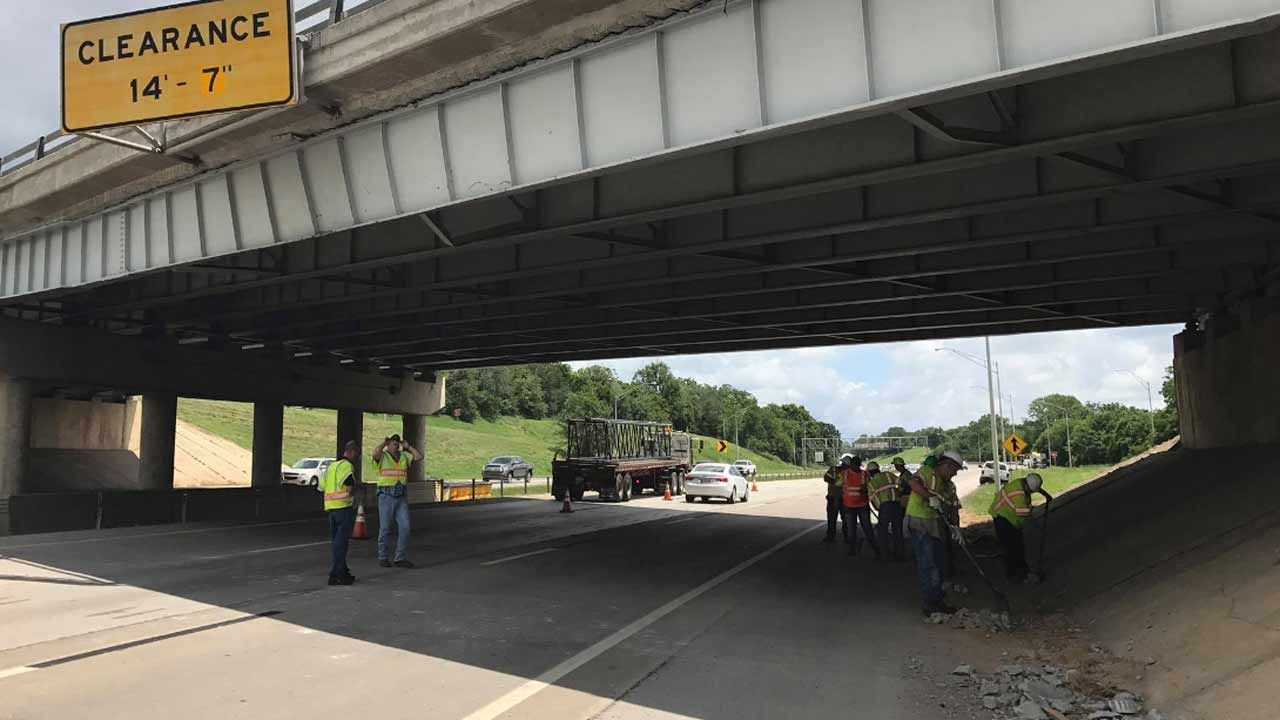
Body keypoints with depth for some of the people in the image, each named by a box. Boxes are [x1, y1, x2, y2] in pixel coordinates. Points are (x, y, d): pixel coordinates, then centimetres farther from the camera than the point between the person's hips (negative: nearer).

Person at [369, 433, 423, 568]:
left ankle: (401, 558, 2)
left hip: (401, 497, 4)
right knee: (385, 528, 3)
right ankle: (383, 558, 17)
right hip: (386, 496, -4)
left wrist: (407, 447, 4)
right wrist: (384, 443, -10)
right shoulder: (382, 456, -4)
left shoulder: (404, 456, 11)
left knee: (404, 527, -3)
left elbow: (419, 456, 2)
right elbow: (375, 453, -28)